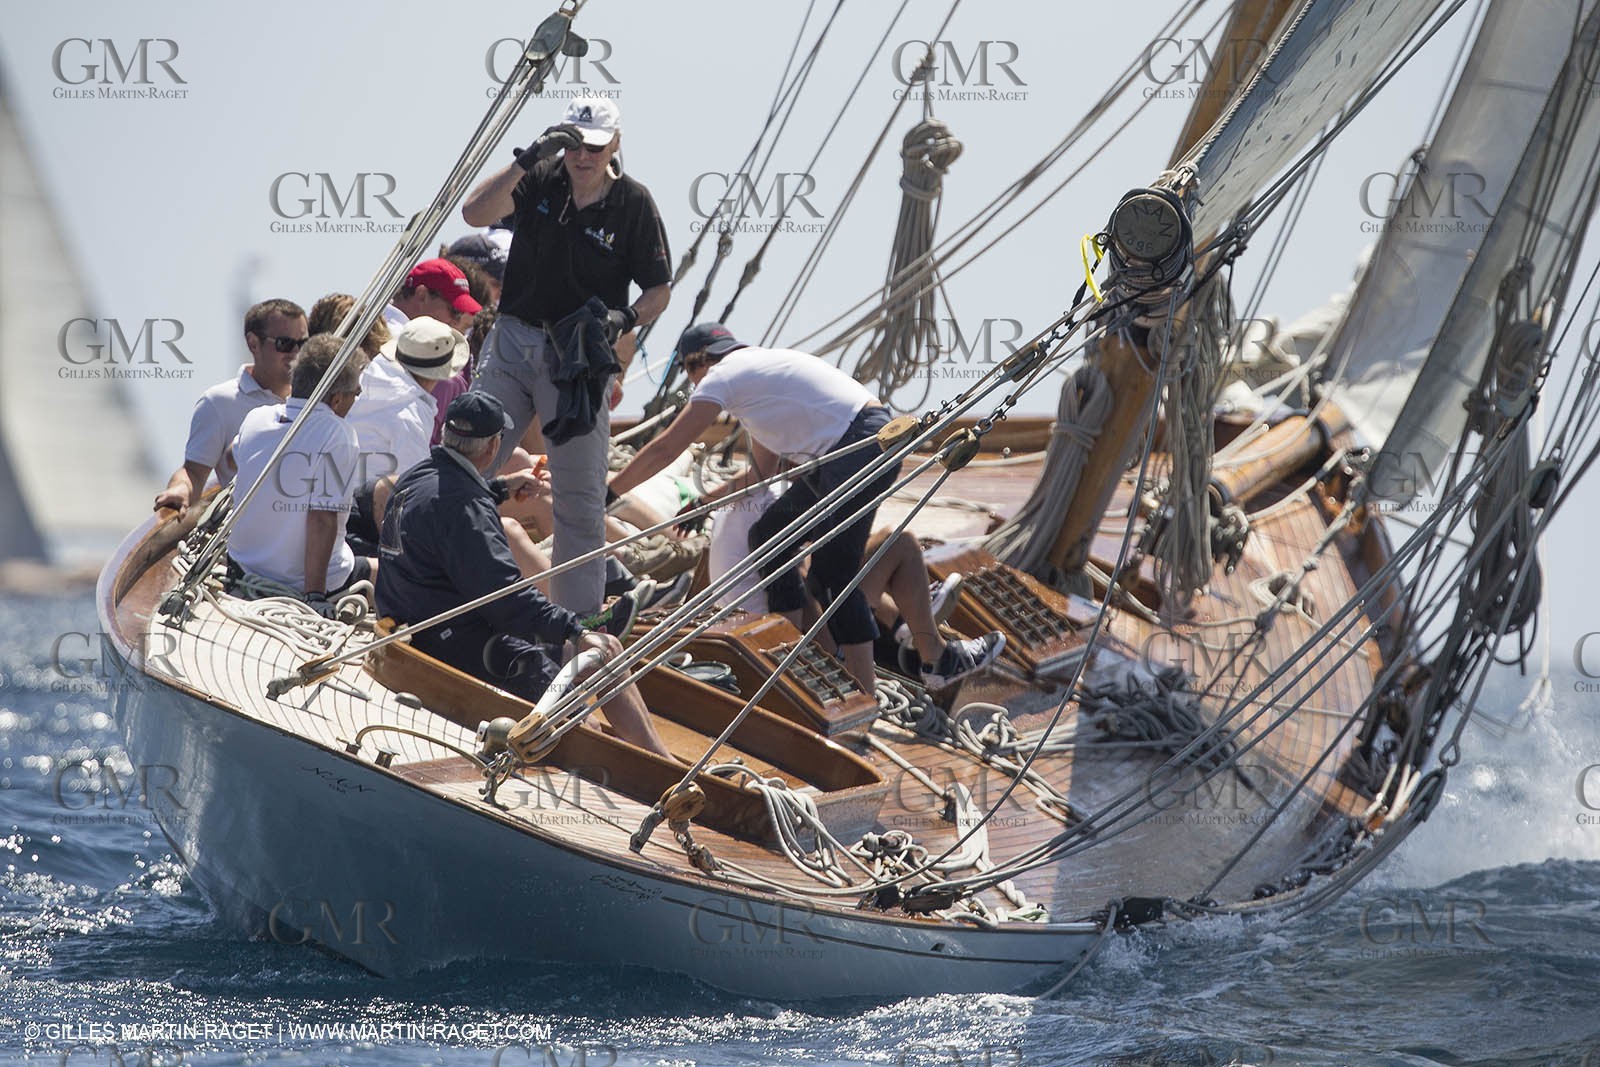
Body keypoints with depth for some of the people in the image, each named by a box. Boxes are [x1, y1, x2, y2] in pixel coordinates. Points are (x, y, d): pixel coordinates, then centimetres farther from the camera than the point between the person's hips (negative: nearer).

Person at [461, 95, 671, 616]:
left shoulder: (633, 204, -5)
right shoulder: (542, 179, -1)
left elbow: (660, 290, 0)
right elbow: (475, 212, -15)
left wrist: (627, 317, -20)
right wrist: (525, 161, -26)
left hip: (580, 357, -2)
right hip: (513, 340, 2)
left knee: (581, 495, -1)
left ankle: (579, 618, 6)